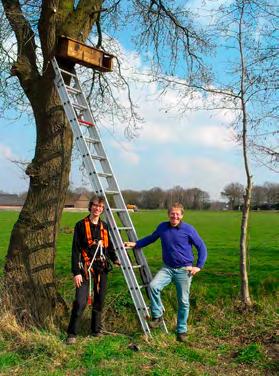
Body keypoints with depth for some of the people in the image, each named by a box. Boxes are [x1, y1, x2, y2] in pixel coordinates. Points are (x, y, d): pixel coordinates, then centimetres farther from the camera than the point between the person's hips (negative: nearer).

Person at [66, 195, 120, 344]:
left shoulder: (104, 226, 10)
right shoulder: (81, 225, -5)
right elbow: (75, 250, -7)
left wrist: (115, 259, 1)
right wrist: (76, 272, -13)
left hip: (102, 268, 5)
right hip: (86, 268, -5)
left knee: (99, 300, 12)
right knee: (80, 302, -11)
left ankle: (96, 330, 27)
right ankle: (72, 334, 3)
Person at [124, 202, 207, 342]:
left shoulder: (188, 229, -8)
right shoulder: (162, 227, 1)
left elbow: (202, 247, -1)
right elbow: (151, 238, 19)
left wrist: (199, 266, -7)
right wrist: (135, 244, 12)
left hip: (184, 270, -2)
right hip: (167, 268, 2)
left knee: (183, 301, 4)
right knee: (153, 286, -23)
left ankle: (181, 330, 23)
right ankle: (157, 316, -2)